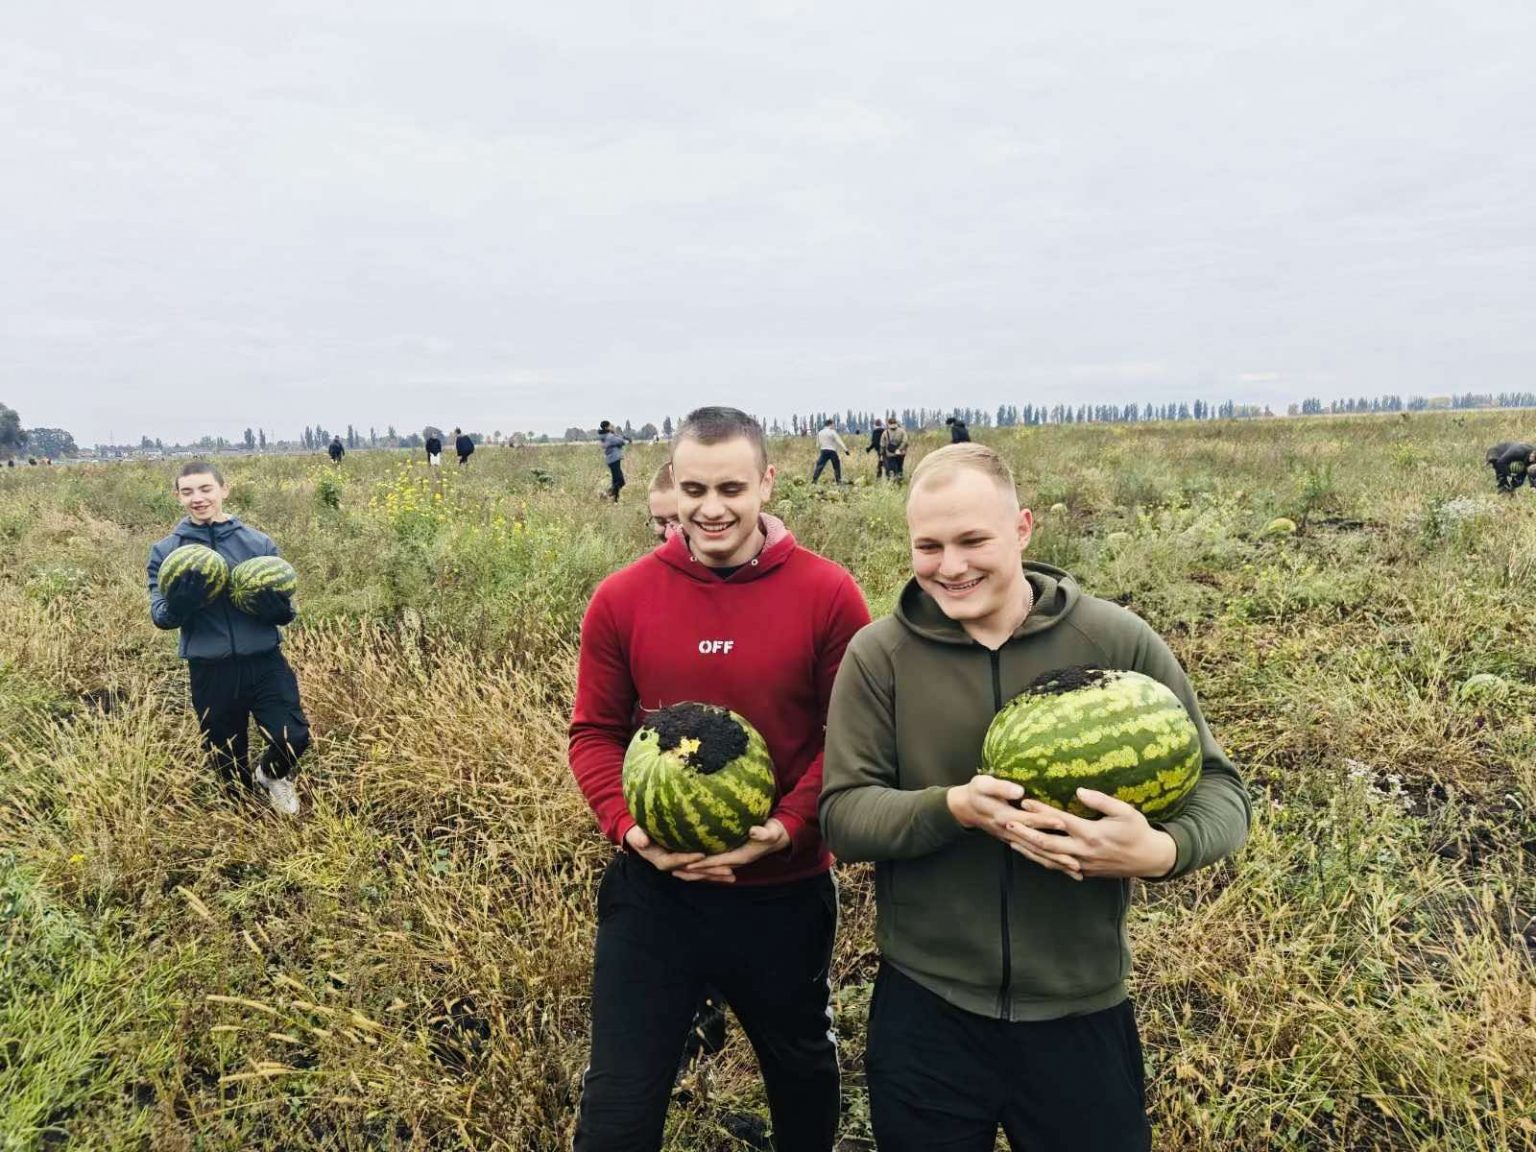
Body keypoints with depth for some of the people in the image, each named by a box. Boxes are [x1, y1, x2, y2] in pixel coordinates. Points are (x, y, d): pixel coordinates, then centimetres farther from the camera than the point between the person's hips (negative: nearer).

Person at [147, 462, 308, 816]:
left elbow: (285, 613, 3)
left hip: (264, 662, -1)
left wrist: (268, 601, -20)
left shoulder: (259, 543, 1)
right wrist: (180, 600, -25)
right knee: (228, 762, 12)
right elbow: (161, 617, -2)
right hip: (210, 672, 1)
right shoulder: (165, 551, 3)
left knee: (293, 737, -14)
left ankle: (273, 774, 22)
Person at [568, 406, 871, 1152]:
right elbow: (595, 733, 0)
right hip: (654, 887, 1)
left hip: (787, 889, 0)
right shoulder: (621, 600, -6)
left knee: (802, 1068, 26)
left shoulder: (827, 595, -11)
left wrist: (788, 826, -21)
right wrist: (627, 825, -16)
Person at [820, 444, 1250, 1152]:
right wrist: (953, 806, -27)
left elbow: (1217, 787, -3)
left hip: (1082, 1010, 0)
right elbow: (842, 816, -7)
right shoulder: (878, 655, -7)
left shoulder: (1118, 641, -8)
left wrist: (1162, 850, -26)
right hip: (924, 1009, 0)